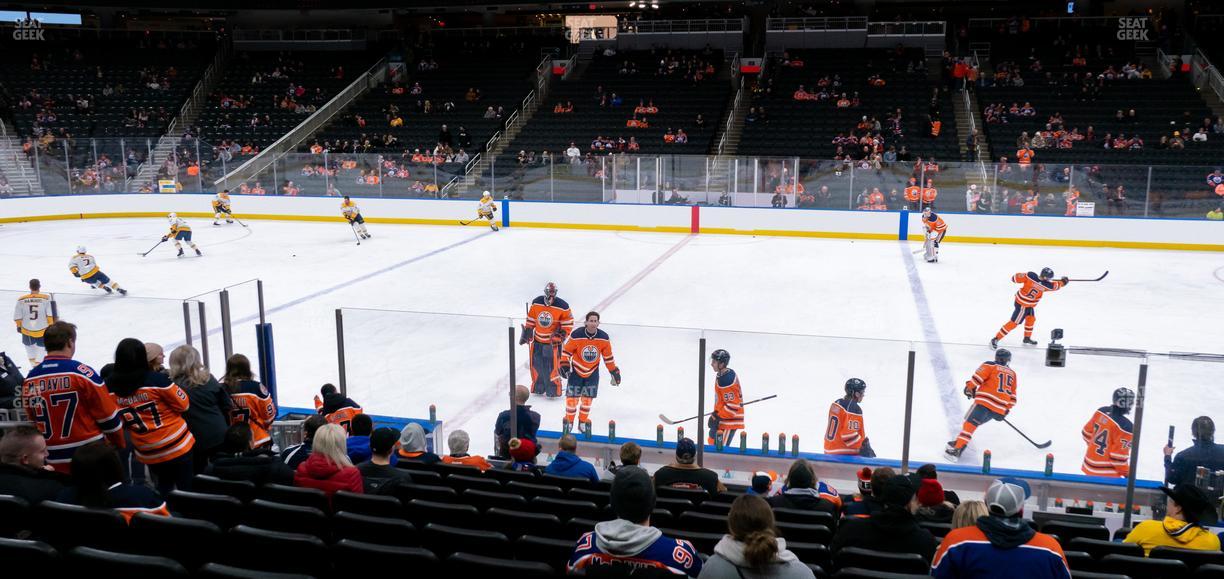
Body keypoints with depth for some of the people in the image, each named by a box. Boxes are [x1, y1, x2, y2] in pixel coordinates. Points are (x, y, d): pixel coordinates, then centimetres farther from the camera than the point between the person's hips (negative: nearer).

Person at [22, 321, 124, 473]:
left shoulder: (29, 380, 1)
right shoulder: (82, 373, -14)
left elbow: (32, 420, 12)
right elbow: (108, 416, -10)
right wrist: (119, 445, 5)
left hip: (55, 462, 5)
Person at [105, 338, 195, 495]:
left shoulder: (110, 387, -6)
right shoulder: (156, 379, -18)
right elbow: (183, 404, -9)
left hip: (147, 454, 5)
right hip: (177, 447, -4)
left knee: (164, 490, 24)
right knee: (188, 490, 4)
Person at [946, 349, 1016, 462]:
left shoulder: (990, 366, 8)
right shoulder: (1012, 374, 24)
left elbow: (978, 377, -6)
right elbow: (1012, 395, 22)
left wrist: (969, 388, 9)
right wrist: (1006, 410, 26)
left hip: (986, 402, -6)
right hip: (1000, 409, 6)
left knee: (970, 423, -10)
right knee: (973, 421, 20)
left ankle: (956, 450, -22)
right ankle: (959, 442, 17)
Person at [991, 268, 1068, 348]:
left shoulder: (1030, 275, -16)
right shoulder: (1045, 285, -24)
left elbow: (1015, 278, -10)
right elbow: (1056, 286, -4)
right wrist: (1063, 281, 16)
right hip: (1023, 305, -8)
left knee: (1031, 319, 25)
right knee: (1014, 323, 0)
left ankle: (1027, 339, 42)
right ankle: (996, 339, 2)